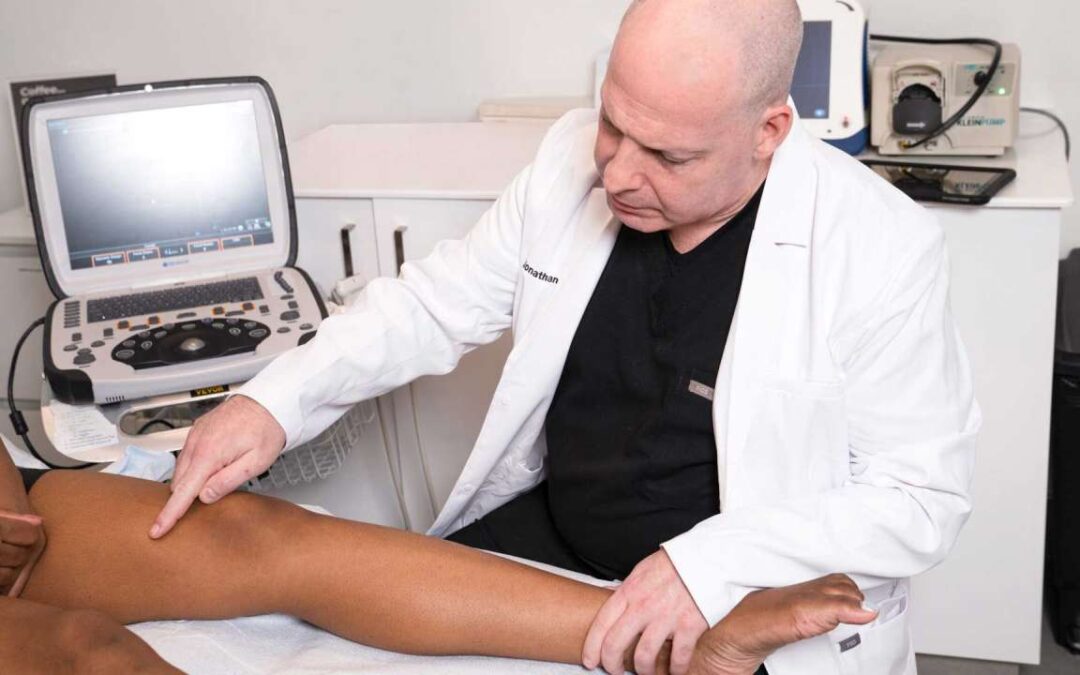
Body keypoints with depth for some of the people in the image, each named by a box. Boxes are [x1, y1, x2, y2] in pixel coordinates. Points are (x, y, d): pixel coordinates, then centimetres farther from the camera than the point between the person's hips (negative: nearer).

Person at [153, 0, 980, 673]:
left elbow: (925, 495, -16)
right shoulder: (572, 157, -6)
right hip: (554, 533, 5)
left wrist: (711, 568, -30)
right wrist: (278, 399, -13)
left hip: (754, 605, -4)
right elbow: (437, 302, 3)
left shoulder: (885, 251, -20)